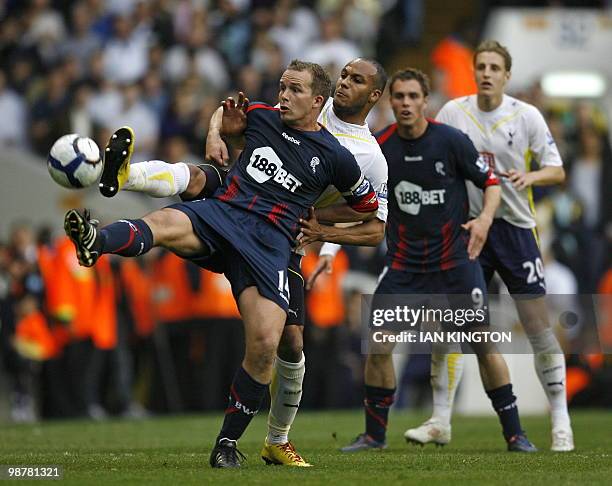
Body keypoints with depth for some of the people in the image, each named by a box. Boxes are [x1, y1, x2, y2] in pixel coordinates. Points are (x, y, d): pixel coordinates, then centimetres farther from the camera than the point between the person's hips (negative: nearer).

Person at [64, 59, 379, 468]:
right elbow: (229, 118, 38)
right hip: (221, 212, 2)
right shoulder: (261, 116, 14)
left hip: (269, 242, -2)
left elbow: (369, 206, 21)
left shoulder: (335, 157, 7)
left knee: (265, 344, -19)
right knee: (164, 223, -34)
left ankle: (228, 441, 0)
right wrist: (222, 131, 15)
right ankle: (96, 241, -67)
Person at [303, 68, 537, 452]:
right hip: (404, 262, 2)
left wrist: (485, 218, -18)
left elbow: (491, 182, 0)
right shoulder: (380, 149, -2)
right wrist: (325, 233, -7)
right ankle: (375, 433, 9)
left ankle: (514, 433, 3)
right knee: (378, 342, -7)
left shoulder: (451, 140, -9)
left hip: (455, 258, -2)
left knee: (483, 340, -7)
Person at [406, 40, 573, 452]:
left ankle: (561, 423, 7)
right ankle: (440, 421, 8)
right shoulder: (453, 112, 0)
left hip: (515, 228, -2)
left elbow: (557, 171, -3)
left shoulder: (527, 116, -5)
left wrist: (530, 176, -23)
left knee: (539, 327, -3)